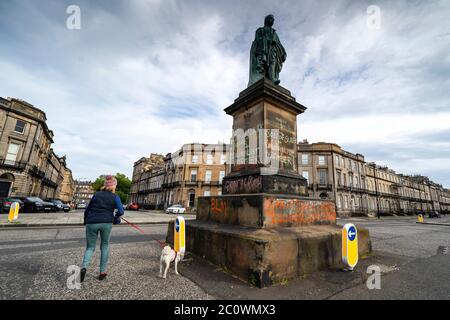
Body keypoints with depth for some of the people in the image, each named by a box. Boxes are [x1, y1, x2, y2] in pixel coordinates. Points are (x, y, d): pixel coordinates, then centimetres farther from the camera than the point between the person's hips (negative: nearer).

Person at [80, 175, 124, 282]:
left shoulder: (96, 194, 11)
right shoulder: (115, 197, 1)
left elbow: (87, 210, 15)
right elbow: (121, 211, -7)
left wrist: (86, 221, 28)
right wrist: (116, 216, 14)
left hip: (92, 223, 2)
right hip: (106, 223, -2)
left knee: (90, 247, 15)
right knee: (105, 246, 17)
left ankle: (84, 267, -12)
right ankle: (102, 272, 19)